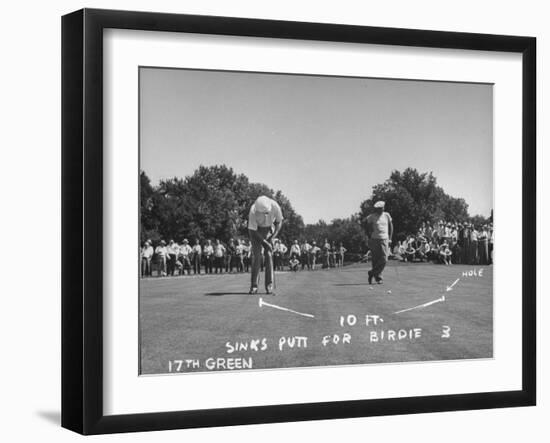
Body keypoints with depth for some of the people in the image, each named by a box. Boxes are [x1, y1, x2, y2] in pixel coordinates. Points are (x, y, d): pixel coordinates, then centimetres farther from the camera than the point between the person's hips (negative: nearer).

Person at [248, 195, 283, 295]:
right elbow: (253, 230, -23)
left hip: (269, 229, 2)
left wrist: (273, 237, -18)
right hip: (256, 230, -1)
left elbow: (279, 222, -9)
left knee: (269, 255, -10)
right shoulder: (253, 211, -33)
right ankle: (254, 286, -9)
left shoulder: (275, 206, -27)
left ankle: (269, 286, -10)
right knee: (256, 256, -12)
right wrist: (265, 242, -25)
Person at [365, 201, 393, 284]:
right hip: (375, 240, -2)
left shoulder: (387, 215, 6)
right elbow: (368, 229, 7)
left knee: (384, 260, -8)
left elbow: (390, 227, 16)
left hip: (384, 240, 2)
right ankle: (378, 277, 5)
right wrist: (370, 239, 1)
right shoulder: (371, 217, -1)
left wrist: (390, 238, 11)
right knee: (376, 260, -4)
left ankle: (372, 273, 6)